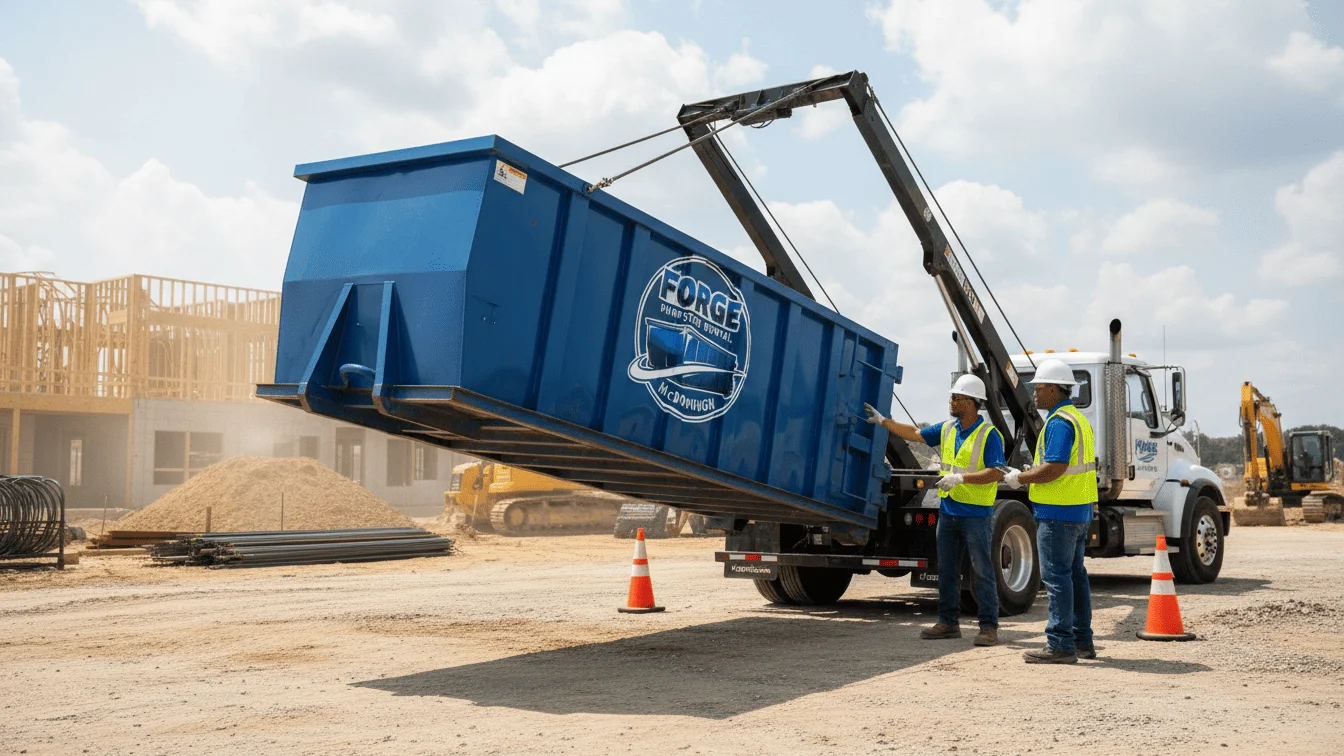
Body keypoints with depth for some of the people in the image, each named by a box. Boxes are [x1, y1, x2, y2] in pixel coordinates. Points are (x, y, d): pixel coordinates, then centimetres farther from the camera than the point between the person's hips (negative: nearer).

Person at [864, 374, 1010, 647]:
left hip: (976, 514, -7)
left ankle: (989, 626, 4)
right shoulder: (947, 429, 10)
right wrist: (882, 420, 17)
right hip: (948, 511, 7)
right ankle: (948, 622, 21)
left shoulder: (989, 434, -12)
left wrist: (960, 477, -25)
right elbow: (915, 434, 19)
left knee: (981, 572, -2)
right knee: (947, 570, 12)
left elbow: (996, 473, -18)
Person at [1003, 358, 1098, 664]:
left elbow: (1054, 468, -24)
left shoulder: (1059, 422, -16)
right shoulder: (1079, 419, 17)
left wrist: (1020, 478, -10)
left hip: (1058, 512, -10)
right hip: (1080, 510, 10)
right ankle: (1082, 641, 21)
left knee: (1057, 576, -6)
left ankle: (1060, 644, -4)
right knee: (1075, 574, 15)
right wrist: (1034, 473, 17)